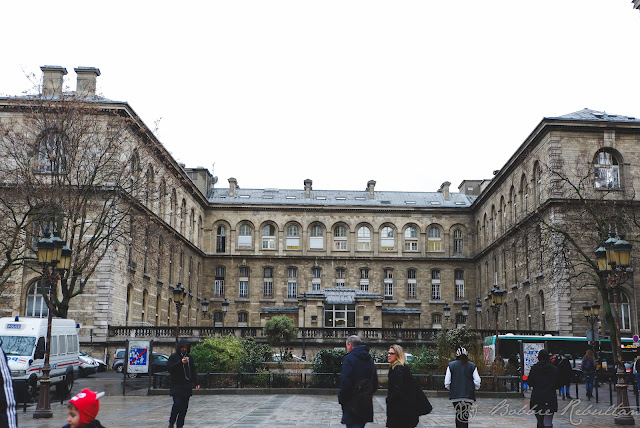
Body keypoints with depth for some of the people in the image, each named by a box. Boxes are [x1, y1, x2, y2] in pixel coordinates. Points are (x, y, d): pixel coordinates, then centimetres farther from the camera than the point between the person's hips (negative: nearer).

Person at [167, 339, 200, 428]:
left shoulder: (189, 357, 13)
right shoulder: (173, 356, -1)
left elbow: (193, 371, 17)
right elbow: (169, 368, -12)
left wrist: (196, 382, 7)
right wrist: (180, 362, -21)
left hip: (187, 386, 5)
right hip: (176, 385, -5)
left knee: (184, 406, 3)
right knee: (177, 403, -15)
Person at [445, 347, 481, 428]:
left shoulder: (451, 365, 1)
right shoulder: (472, 366, 1)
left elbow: (447, 383, -2)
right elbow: (477, 382, -2)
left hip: (455, 396, 0)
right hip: (468, 396, 0)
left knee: (458, 416, 7)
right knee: (465, 417, 4)